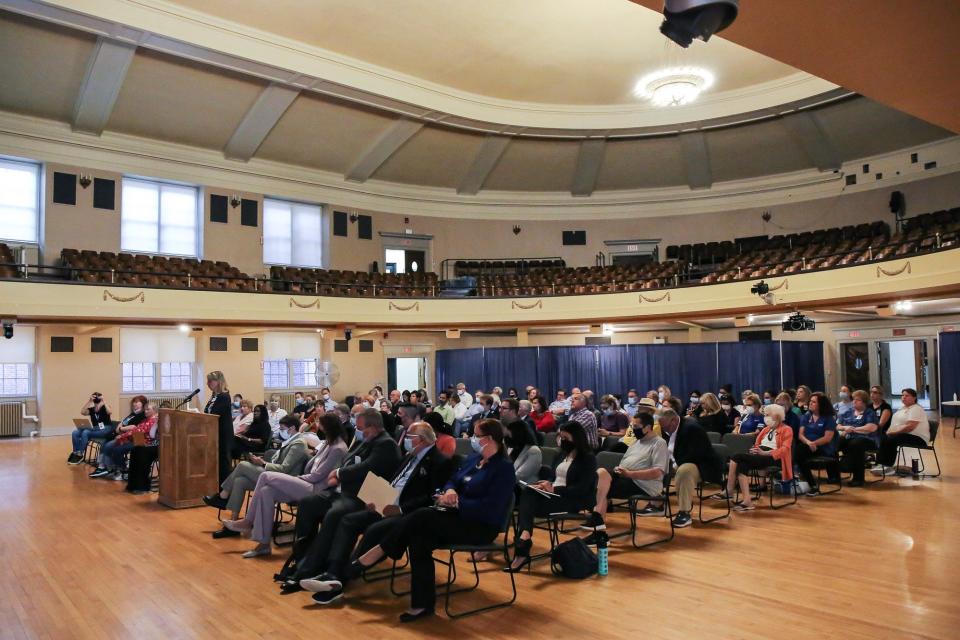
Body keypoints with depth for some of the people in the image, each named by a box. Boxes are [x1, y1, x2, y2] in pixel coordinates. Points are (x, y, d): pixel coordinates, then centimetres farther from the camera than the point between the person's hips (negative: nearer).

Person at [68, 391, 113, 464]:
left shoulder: (105, 408, 2)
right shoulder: (91, 409, 11)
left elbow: (109, 412, -23)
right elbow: (82, 412, -11)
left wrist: (104, 400, -17)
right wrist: (88, 400, -14)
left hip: (106, 430, -5)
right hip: (95, 430, 5)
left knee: (85, 432, -29)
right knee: (75, 432, -17)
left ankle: (80, 455, -19)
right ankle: (75, 453, -13)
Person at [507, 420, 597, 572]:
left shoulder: (588, 458, -6)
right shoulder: (566, 454, 18)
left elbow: (582, 489, -15)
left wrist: (554, 489, -20)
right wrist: (547, 484, -1)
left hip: (574, 500, -7)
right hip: (555, 494, 7)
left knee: (527, 504, -27)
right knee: (527, 493, -26)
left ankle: (522, 551, -30)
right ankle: (525, 535, -41)